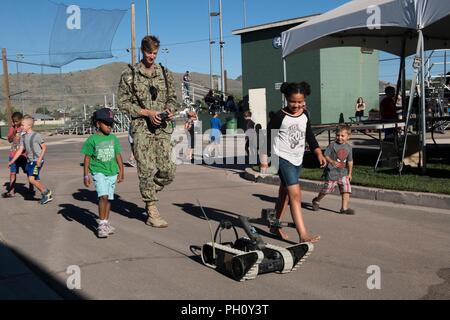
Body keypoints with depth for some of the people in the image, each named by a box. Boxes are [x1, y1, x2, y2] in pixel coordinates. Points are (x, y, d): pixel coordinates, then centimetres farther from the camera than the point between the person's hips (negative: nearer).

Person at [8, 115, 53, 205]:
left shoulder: (36, 135, -10)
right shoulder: (23, 137, 10)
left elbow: (44, 148, -8)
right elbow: (20, 150, 11)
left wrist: (39, 159, -18)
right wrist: (12, 161, 6)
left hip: (37, 161, -7)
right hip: (29, 161, 7)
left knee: (31, 179, -17)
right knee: (36, 180, 8)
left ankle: (46, 192, -2)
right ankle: (46, 195, 20)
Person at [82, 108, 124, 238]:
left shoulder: (113, 138, 7)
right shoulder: (92, 140, -5)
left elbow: (118, 155, 13)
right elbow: (87, 158, -1)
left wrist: (121, 171, 12)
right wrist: (86, 176, -2)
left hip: (112, 173, 4)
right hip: (98, 172, -4)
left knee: (108, 198, 9)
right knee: (103, 196, -18)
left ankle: (106, 223, 21)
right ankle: (101, 224, -11)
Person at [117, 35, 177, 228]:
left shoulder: (165, 73, 13)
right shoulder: (129, 74, 2)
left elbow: (172, 97, 20)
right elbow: (123, 102, -1)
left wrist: (169, 110, -4)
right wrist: (147, 112, -12)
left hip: (163, 129, 4)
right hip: (142, 128, -4)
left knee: (168, 171, -2)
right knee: (147, 170, -6)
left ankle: (149, 194, 27)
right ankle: (152, 212, 5)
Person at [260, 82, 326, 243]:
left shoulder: (305, 115, 5)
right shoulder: (280, 117, -12)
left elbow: (309, 135, 15)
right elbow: (268, 137, -7)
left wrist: (318, 153, 6)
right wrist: (264, 159, -7)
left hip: (298, 159, 7)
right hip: (283, 158, -7)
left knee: (285, 193, 16)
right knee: (295, 195, -15)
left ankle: (275, 226, 31)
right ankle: (303, 235, -17)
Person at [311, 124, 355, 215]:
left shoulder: (348, 147, 4)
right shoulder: (332, 145, -10)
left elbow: (350, 161, 13)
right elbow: (326, 155, -13)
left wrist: (350, 173, 15)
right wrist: (332, 161, -31)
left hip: (343, 172, 4)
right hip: (331, 171, -4)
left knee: (346, 190, -6)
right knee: (327, 188, 6)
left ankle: (344, 208, 1)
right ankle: (316, 200, 31)